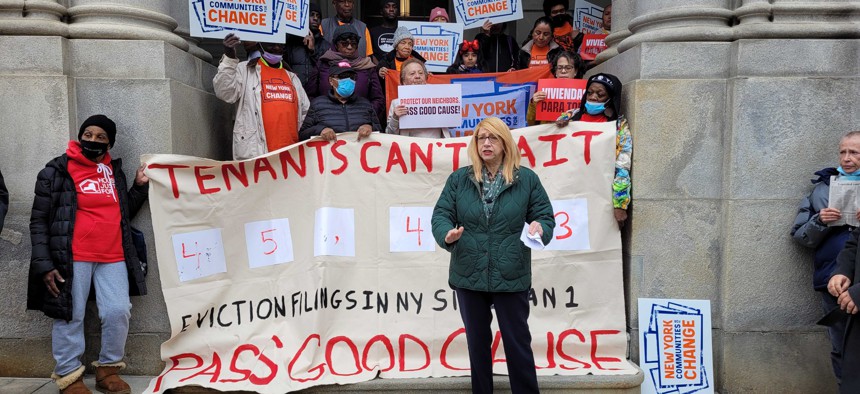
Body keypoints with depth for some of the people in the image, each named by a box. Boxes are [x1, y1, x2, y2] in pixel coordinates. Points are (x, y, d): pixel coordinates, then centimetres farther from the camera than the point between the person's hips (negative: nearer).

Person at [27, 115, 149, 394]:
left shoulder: (115, 171, 16)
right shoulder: (57, 171, 1)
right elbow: (39, 221, 0)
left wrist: (140, 186, 11)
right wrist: (44, 264, -8)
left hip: (113, 258, 4)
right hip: (72, 259, -4)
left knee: (119, 311, -3)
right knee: (70, 317, 1)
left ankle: (108, 369, 14)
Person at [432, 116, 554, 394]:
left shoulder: (527, 179, 1)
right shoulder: (459, 179, 5)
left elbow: (545, 216, 3)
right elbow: (441, 214, 1)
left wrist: (539, 228, -20)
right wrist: (446, 234, -21)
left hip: (511, 277, -2)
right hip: (468, 276, 2)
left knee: (517, 342, 6)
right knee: (477, 342, 16)